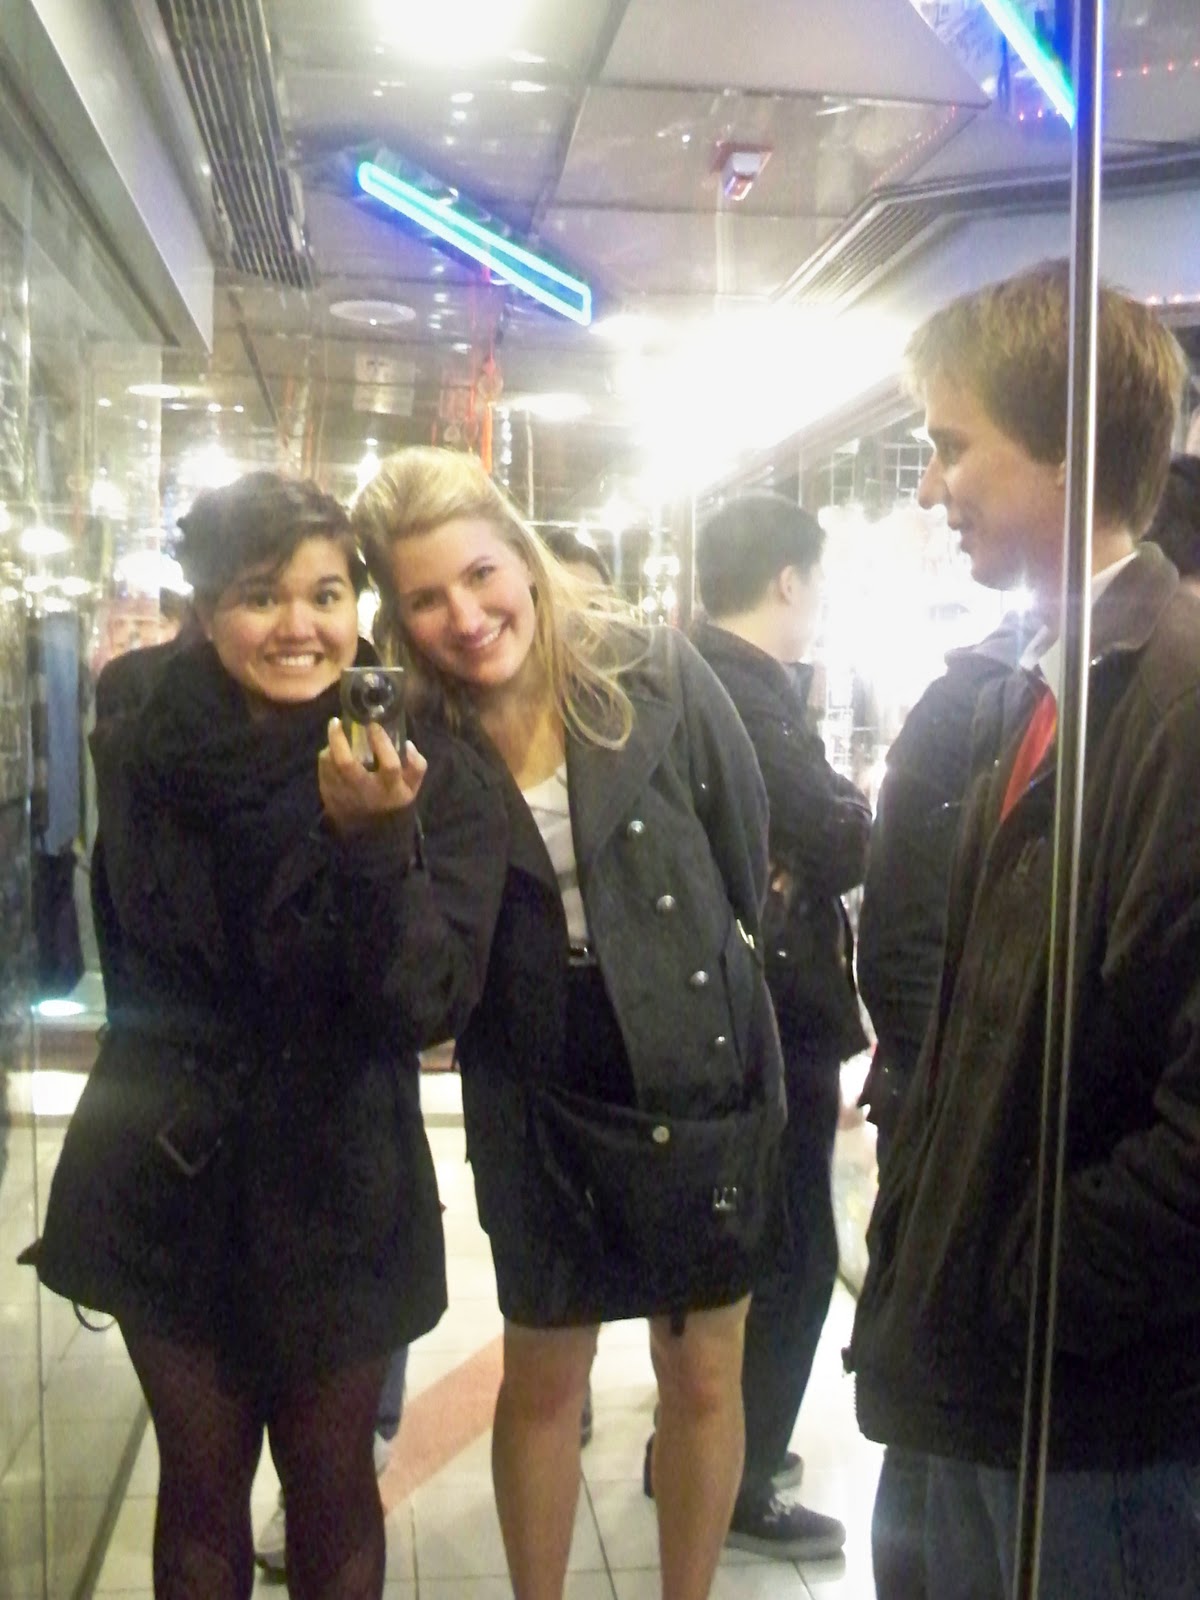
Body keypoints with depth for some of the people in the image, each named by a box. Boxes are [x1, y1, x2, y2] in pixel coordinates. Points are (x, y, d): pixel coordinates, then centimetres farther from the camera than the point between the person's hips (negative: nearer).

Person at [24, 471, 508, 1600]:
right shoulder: (137, 759, -4)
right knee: (199, 1485, 16)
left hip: (339, 1196, -1)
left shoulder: (432, 775, -11)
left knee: (332, 1486, 15)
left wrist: (376, 840, -33)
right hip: (169, 1183, 2)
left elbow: (431, 1006, -19)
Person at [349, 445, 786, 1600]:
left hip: (700, 1082, 0)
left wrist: (671, 974, 5)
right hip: (538, 1105, 1)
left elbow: (747, 868, -3)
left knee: (704, 1375, 15)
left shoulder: (656, 676, -12)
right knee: (542, 1380, 17)